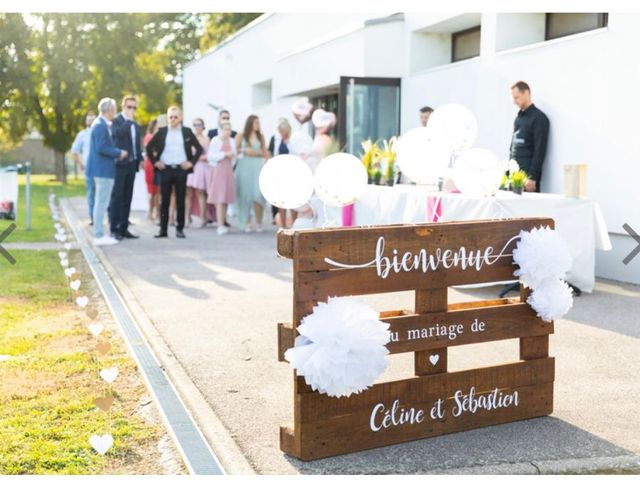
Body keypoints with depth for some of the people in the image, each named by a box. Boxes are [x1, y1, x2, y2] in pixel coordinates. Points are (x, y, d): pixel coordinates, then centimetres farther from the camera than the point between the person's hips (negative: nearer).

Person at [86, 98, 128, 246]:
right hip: (103, 169, -11)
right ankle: (99, 236, -2)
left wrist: (118, 153, 8)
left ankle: (99, 234, 22)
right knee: (101, 203, -6)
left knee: (101, 203, 15)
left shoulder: (102, 124, 14)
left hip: (102, 169, 11)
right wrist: (119, 153, -13)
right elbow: (100, 148, -22)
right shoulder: (100, 125, -16)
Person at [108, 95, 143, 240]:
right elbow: (117, 133, -25)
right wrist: (128, 120, -17)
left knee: (127, 198, 8)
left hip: (132, 164, 7)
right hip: (119, 164, -7)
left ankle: (123, 228, 12)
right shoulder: (116, 120, -4)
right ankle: (114, 229, -2)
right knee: (117, 197, -5)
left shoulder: (136, 124, 17)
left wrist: (140, 158, 10)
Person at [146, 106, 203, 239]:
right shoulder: (162, 132, 7)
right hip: (165, 169, 0)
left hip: (181, 169, 0)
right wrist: (155, 161, 3)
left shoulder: (187, 132, 6)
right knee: (164, 200, 3)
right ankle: (163, 229, 8)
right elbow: (149, 147, 12)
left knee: (180, 200, 3)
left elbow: (199, 149, 8)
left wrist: (191, 162, -1)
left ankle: (180, 229, 11)